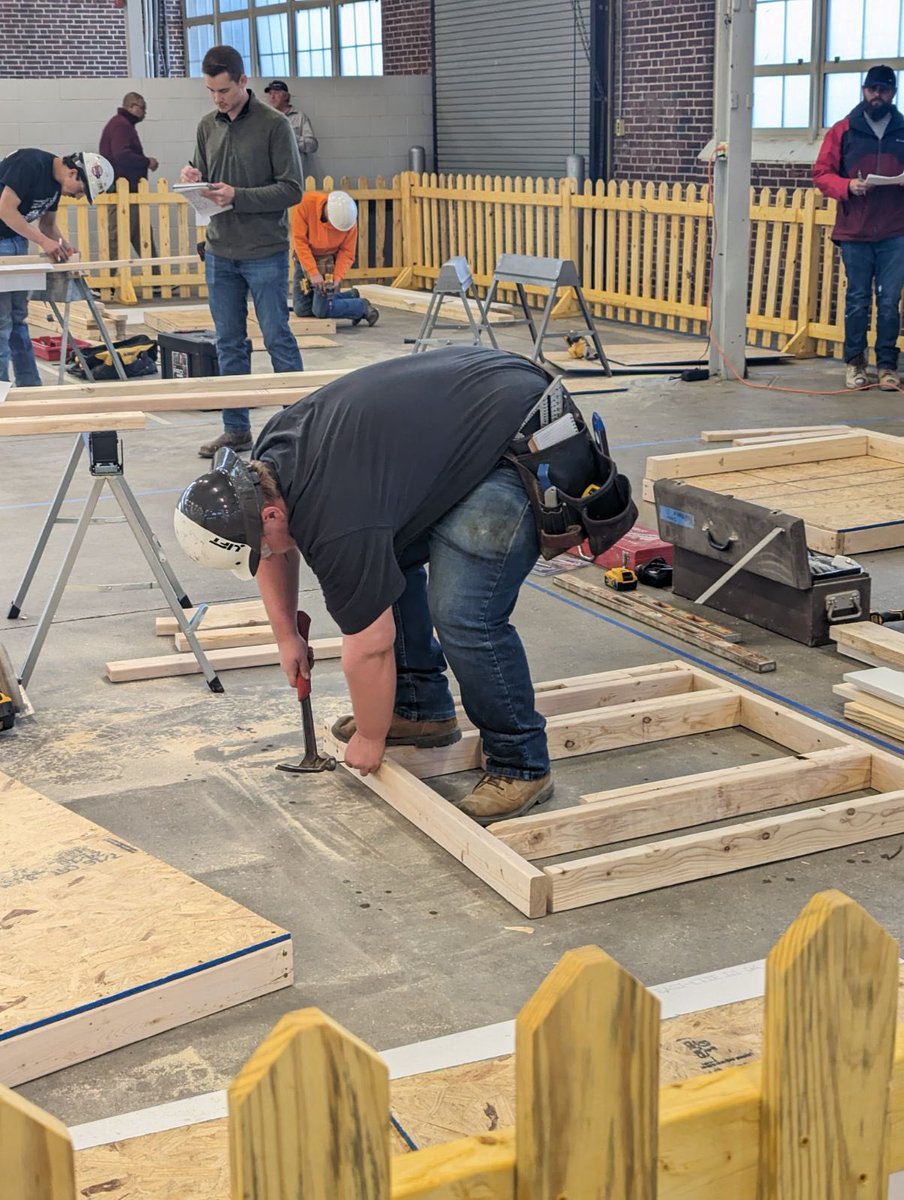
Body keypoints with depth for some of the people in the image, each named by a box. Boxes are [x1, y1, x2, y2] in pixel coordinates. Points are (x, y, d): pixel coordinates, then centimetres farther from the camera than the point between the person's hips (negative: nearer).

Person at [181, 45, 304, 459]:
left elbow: (292, 189, -11)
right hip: (219, 253, 6)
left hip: (265, 253, -6)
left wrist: (238, 196, -20)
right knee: (229, 344, 10)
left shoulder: (273, 125, -7)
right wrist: (193, 180, -5)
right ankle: (236, 428, 18)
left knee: (277, 339, 0)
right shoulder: (207, 126, 10)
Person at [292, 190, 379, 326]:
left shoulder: (349, 219, -21)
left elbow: (347, 253, -11)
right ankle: (351, 296, 23)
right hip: (305, 258, 2)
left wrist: (337, 278, -26)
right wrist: (313, 272, -27)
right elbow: (299, 240, -23)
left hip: (329, 260, -2)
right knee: (301, 310, 4)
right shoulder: (305, 203, -25)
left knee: (322, 310, -13)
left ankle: (363, 307, 12)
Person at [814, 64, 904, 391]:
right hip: (854, 232, 0)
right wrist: (847, 186, -14)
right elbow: (821, 173, 4)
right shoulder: (843, 131, 5)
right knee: (857, 300, 5)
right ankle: (854, 363, 15)